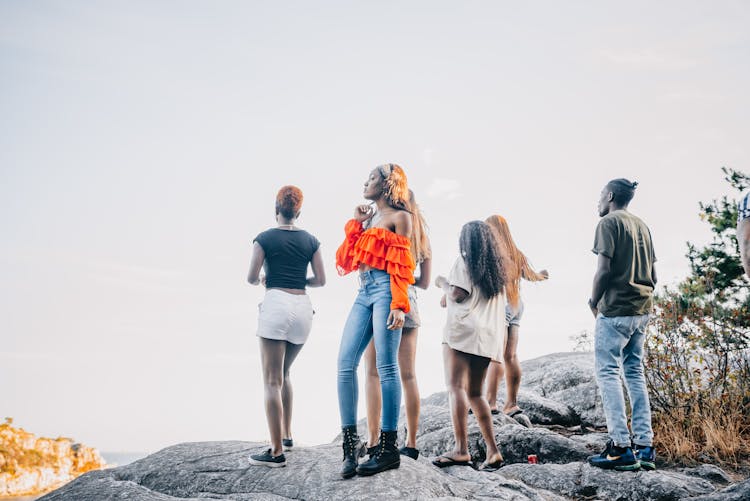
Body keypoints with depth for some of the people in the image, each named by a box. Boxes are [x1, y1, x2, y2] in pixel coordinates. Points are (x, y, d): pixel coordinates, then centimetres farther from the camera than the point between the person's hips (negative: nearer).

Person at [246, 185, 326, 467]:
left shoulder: (265, 238, 0)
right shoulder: (310, 241, 9)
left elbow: (251, 278, -2)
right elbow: (320, 280, 7)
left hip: (276, 303, -5)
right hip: (303, 307, 5)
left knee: (272, 380, -4)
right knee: (283, 373, 23)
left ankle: (277, 452, -8)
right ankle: (286, 435, 24)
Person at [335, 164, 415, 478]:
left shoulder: (400, 217, 3)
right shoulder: (370, 220, 24)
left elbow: (401, 266, -6)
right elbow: (347, 260, 17)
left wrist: (399, 305, -16)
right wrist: (355, 222, 13)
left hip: (385, 290, -8)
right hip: (364, 293, 8)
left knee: (386, 367, -9)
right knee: (345, 364, -3)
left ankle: (388, 448, -5)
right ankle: (351, 442, -1)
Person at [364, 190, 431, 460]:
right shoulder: (421, 234, 13)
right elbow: (424, 281, 14)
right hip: (409, 304, 5)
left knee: (373, 373, -2)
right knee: (408, 376, 6)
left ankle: (373, 441, -6)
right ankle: (411, 443, 8)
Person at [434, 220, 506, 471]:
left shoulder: (464, 261, -1)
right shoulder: (496, 266, 20)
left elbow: (457, 294, -9)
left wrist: (442, 283, 9)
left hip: (464, 330, -7)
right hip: (488, 334, 8)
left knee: (456, 387, -12)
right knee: (474, 392, 12)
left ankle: (461, 448, -23)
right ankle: (492, 450, 6)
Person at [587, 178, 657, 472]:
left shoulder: (608, 222, -7)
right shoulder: (642, 226, 17)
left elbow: (604, 269, -16)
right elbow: (653, 276, 16)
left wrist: (593, 301, -3)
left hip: (615, 308, -8)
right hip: (642, 309, 8)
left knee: (607, 373, -5)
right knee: (635, 373, 10)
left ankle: (621, 448, -12)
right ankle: (645, 447, 8)